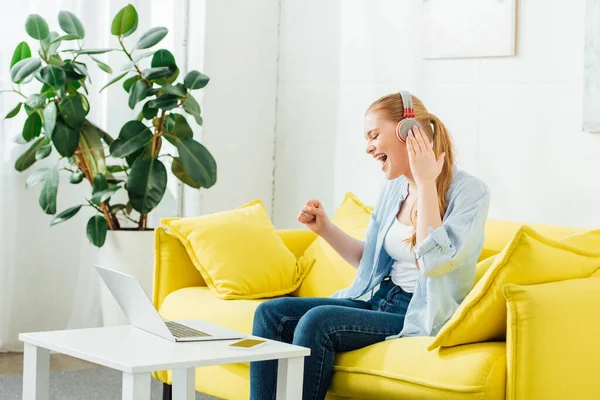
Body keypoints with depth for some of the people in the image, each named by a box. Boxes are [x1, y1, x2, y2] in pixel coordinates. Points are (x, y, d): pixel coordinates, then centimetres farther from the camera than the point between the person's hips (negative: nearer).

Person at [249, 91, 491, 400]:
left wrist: (425, 182, -21)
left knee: (317, 322, -28)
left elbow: (433, 262, -26)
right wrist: (325, 228, 7)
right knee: (271, 313, -8)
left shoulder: (470, 191, -12)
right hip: (378, 300, 8)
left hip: (419, 317, -8)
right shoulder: (393, 187, 10)